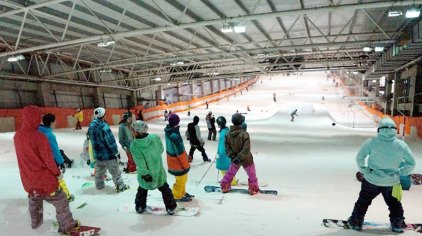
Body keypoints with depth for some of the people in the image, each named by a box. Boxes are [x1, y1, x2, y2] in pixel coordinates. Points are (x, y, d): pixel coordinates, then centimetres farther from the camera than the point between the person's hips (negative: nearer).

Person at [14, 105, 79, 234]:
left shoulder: (17, 136, -2)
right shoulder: (39, 136, -25)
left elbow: (24, 156, 10)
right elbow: (48, 159, -21)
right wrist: (57, 173, -6)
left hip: (28, 178, 8)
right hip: (44, 178, -7)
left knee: (34, 200, 29)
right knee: (60, 201, 5)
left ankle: (36, 222, 48)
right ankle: (68, 226, 10)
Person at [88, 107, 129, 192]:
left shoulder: (91, 126, 0)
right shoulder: (104, 126, -25)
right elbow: (110, 141, -22)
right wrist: (116, 152, -11)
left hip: (97, 154, 7)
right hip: (108, 154, -7)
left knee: (99, 171, 23)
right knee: (115, 172, 6)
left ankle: (99, 185, 38)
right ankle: (120, 186, 15)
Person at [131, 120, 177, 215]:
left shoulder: (134, 146, -25)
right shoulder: (155, 137, -20)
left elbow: (140, 163, -23)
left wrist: (145, 174, -12)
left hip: (146, 173, -1)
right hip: (159, 171, 1)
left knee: (142, 189, 27)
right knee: (165, 189, 20)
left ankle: (140, 206, 44)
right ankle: (170, 207, 29)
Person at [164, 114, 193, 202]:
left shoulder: (168, 131, -5)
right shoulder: (175, 136, -33)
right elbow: (180, 153, -26)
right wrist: (186, 165, -14)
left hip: (171, 159, 9)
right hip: (177, 161, -9)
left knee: (182, 178, 25)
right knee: (181, 179, 12)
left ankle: (182, 192, 43)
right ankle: (177, 196, 29)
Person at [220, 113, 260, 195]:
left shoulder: (228, 134, -10)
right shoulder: (244, 134, -25)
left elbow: (227, 147, -6)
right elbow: (246, 149, -26)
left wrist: (232, 156, -8)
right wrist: (239, 157, -21)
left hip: (235, 159, 4)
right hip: (246, 160, -4)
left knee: (230, 173, 23)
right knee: (252, 175, 16)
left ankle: (225, 187, 32)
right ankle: (253, 189, 25)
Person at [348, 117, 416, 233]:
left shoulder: (372, 142, -17)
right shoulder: (401, 145, -10)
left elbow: (360, 157, -11)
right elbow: (411, 163, 0)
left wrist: (364, 170, 2)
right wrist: (400, 172, 10)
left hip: (372, 180, -1)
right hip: (392, 182, 2)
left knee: (363, 201, 16)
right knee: (394, 204, 26)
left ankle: (356, 222, 24)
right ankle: (397, 225, 36)